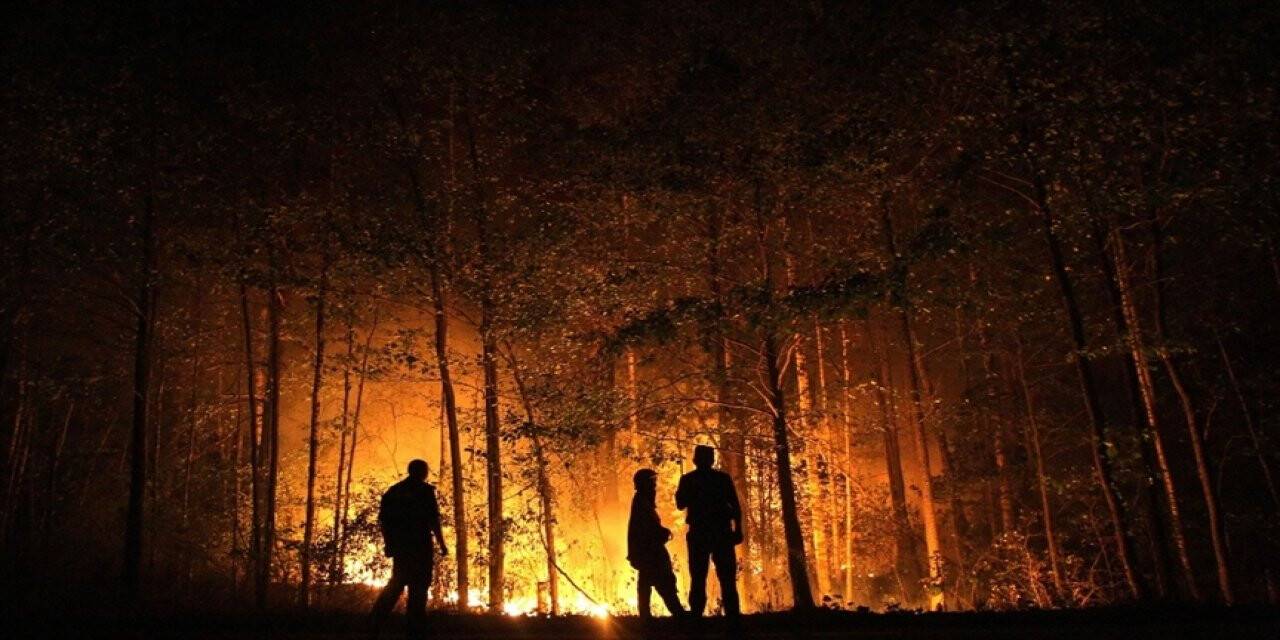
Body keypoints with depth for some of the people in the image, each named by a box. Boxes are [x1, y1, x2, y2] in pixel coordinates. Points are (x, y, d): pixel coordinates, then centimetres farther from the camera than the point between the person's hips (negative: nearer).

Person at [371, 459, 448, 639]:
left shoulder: (393, 491, 13)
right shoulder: (425, 490, -3)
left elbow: (383, 519, 10)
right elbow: (433, 519, -10)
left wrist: (389, 543, 17)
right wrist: (441, 543, -6)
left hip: (400, 545, 5)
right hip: (420, 545, -5)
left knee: (397, 582, 16)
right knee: (419, 585, -1)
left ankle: (377, 620, 4)